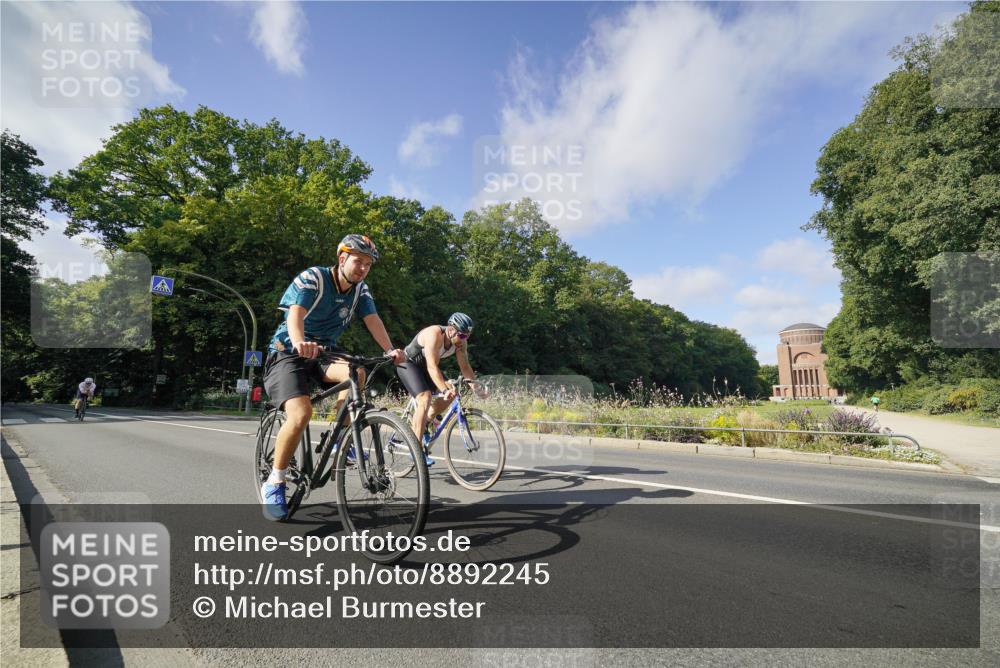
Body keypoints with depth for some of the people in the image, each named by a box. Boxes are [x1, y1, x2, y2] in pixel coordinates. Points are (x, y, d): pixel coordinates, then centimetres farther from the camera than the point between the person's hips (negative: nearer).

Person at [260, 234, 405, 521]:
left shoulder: (360, 290, 0)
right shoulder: (313, 278, -18)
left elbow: (372, 319, -13)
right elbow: (296, 312, -34)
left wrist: (390, 350, -31)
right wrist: (299, 343, -55)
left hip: (322, 355, 5)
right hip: (288, 354, -5)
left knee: (356, 373, -28)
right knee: (301, 413, -28)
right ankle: (274, 484, -8)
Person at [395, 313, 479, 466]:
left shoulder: (461, 342, -13)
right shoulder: (434, 334, -34)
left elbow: (465, 366, -7)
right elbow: (432, 367, -41)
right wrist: (444, 390, -50)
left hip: (424, 365, 8)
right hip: (408, 363, -8)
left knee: (451, 393, -4)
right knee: (425, 398, -25)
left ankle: (420, 423, 15)